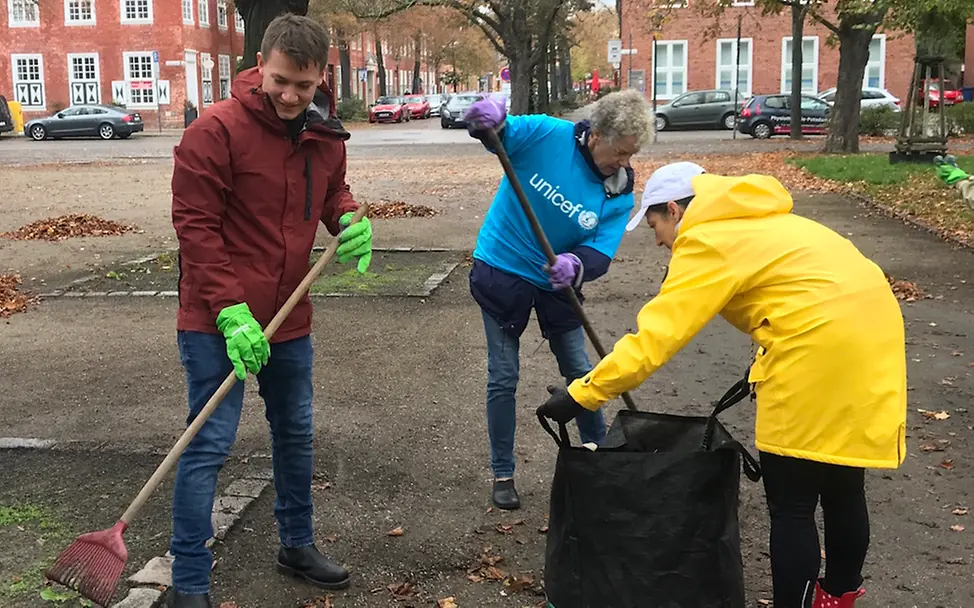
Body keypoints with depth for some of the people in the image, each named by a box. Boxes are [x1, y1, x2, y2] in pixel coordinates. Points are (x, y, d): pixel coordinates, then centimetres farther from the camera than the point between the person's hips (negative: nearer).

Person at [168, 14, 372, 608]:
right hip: (216, 321, -6)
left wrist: (351, 219, -4)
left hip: (289, 317, 7)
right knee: (209, 445, -3)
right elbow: (195, 225, -18)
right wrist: (230, 311, -22)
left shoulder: (326, 135, 2)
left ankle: (298, 544, 39)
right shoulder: (216, 130, -17)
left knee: (296, 434, 19)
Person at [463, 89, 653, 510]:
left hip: (557, 282, 3)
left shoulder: (620, 194, -11)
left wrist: (576, 266, -40)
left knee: (580, 372, 12)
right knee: (503, 378, 4)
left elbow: (601, 251, -16)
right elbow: (498, 134, -20)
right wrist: (490, 121, -45)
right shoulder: (546, 134, -21)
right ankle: (502, 473, 20)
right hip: (501, 270, -3)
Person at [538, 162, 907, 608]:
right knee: (841, 485, 24)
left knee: (791, 505, 1)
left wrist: (583, 394, -10)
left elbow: (656, 335, -13)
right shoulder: (752, 222, 21)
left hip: (821, 347, -10)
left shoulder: (706, 241, -7)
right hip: (871, 333, 10)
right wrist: (769, 365, 25)